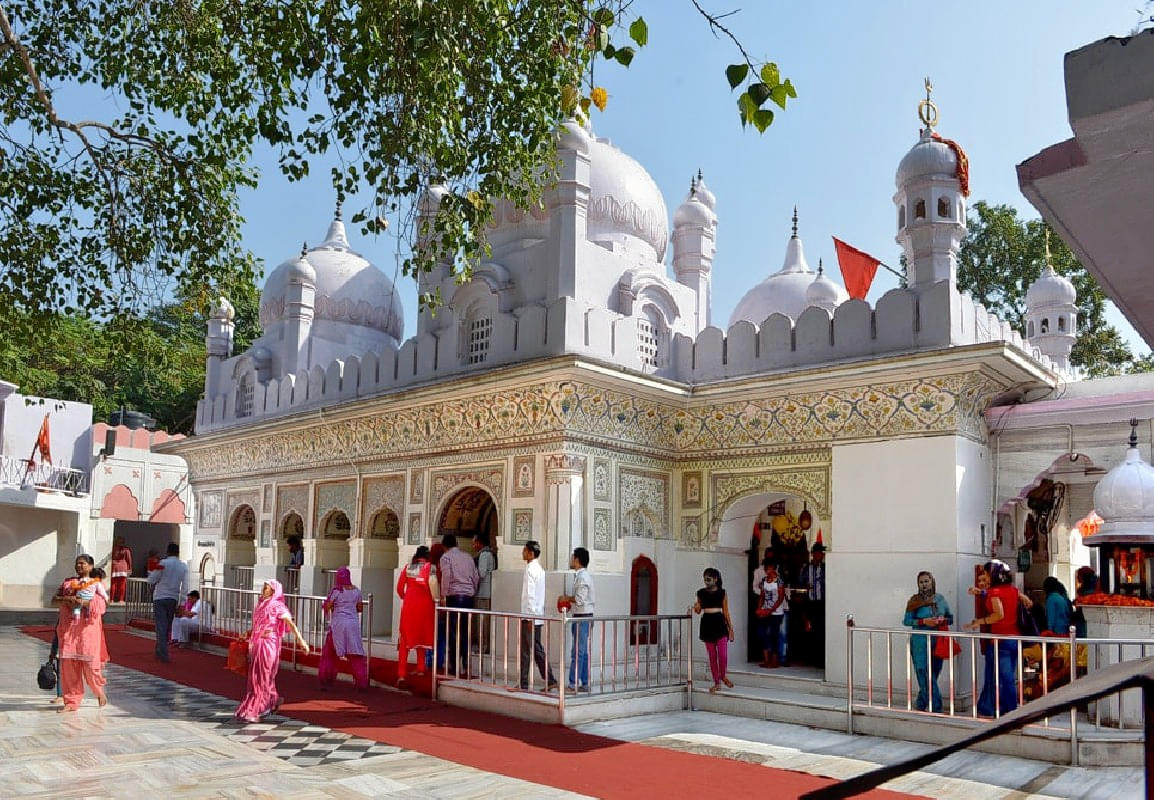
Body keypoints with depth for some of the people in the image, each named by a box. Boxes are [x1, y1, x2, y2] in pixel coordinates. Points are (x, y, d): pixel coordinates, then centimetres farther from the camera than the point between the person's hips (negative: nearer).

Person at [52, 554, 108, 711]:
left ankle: (99, 691, 20)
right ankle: (71, 701, 7)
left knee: (90, 663, -6)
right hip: (68, 628, 3)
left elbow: (102, 603, -6)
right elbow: (54, 600, 9)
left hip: (88, 628, -3)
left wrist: (82, 602, -15)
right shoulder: (68, 582, 19)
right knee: (68, 664, -1)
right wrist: (68, 600, -10)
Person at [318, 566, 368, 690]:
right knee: (356, 654, 6)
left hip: (338, 624, -2)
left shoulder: (336, 591, -7)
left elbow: (327, 608, -5)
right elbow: (360, 608, 12)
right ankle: (361, 681, 2)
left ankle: (326, 679, 19)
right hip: (353, 623, 3)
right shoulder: (356, 591, 4)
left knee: (329, 652, 14)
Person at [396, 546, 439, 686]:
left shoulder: (408, 568, 7)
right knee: (422, 636, 18)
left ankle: (401, 674, -8)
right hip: (425, 605, -1)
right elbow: (433, 584, -17)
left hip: (409, 606, 1)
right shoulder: (429, 567, -2)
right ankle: (420, 668, 26)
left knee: (405, 639, 2)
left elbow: (399, 588, 7)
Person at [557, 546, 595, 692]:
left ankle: (573, 684, -4)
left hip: (582, 617, -10)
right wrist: (569, 601, 15)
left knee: (577, 652, -7)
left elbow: (580, 599, -21)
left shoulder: (582, 576, -14)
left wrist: (567, 598, -7)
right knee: (584, 652, 11)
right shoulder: (583, 575, 17)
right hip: (585, 616, 10)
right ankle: (585, 684, 15)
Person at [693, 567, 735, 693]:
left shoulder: (722, 592, 1)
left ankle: (723, 676, 19)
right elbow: (699, 610, 12)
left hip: (719, 622, -2)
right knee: (712, 655, 6)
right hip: (707, 623, 2)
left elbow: (726, 611, 5)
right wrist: (696, 608, -12)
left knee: (723, 653, -9)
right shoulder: (701, 593, 6)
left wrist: (731, 628, 4)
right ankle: (716, 682, 15)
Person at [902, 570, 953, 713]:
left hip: (938, 642, 4)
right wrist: (924, 622, -18)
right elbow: (906, 621, -4)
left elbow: (951, 618, 14)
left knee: (933, 673, 9)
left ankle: (921, 704, 24)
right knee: (926, 675, -8)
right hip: (920, 643, -4)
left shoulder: (940, 599, 8)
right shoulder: (915, 601, -2)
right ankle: (936, 707, -4)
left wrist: (943, 620, -8)